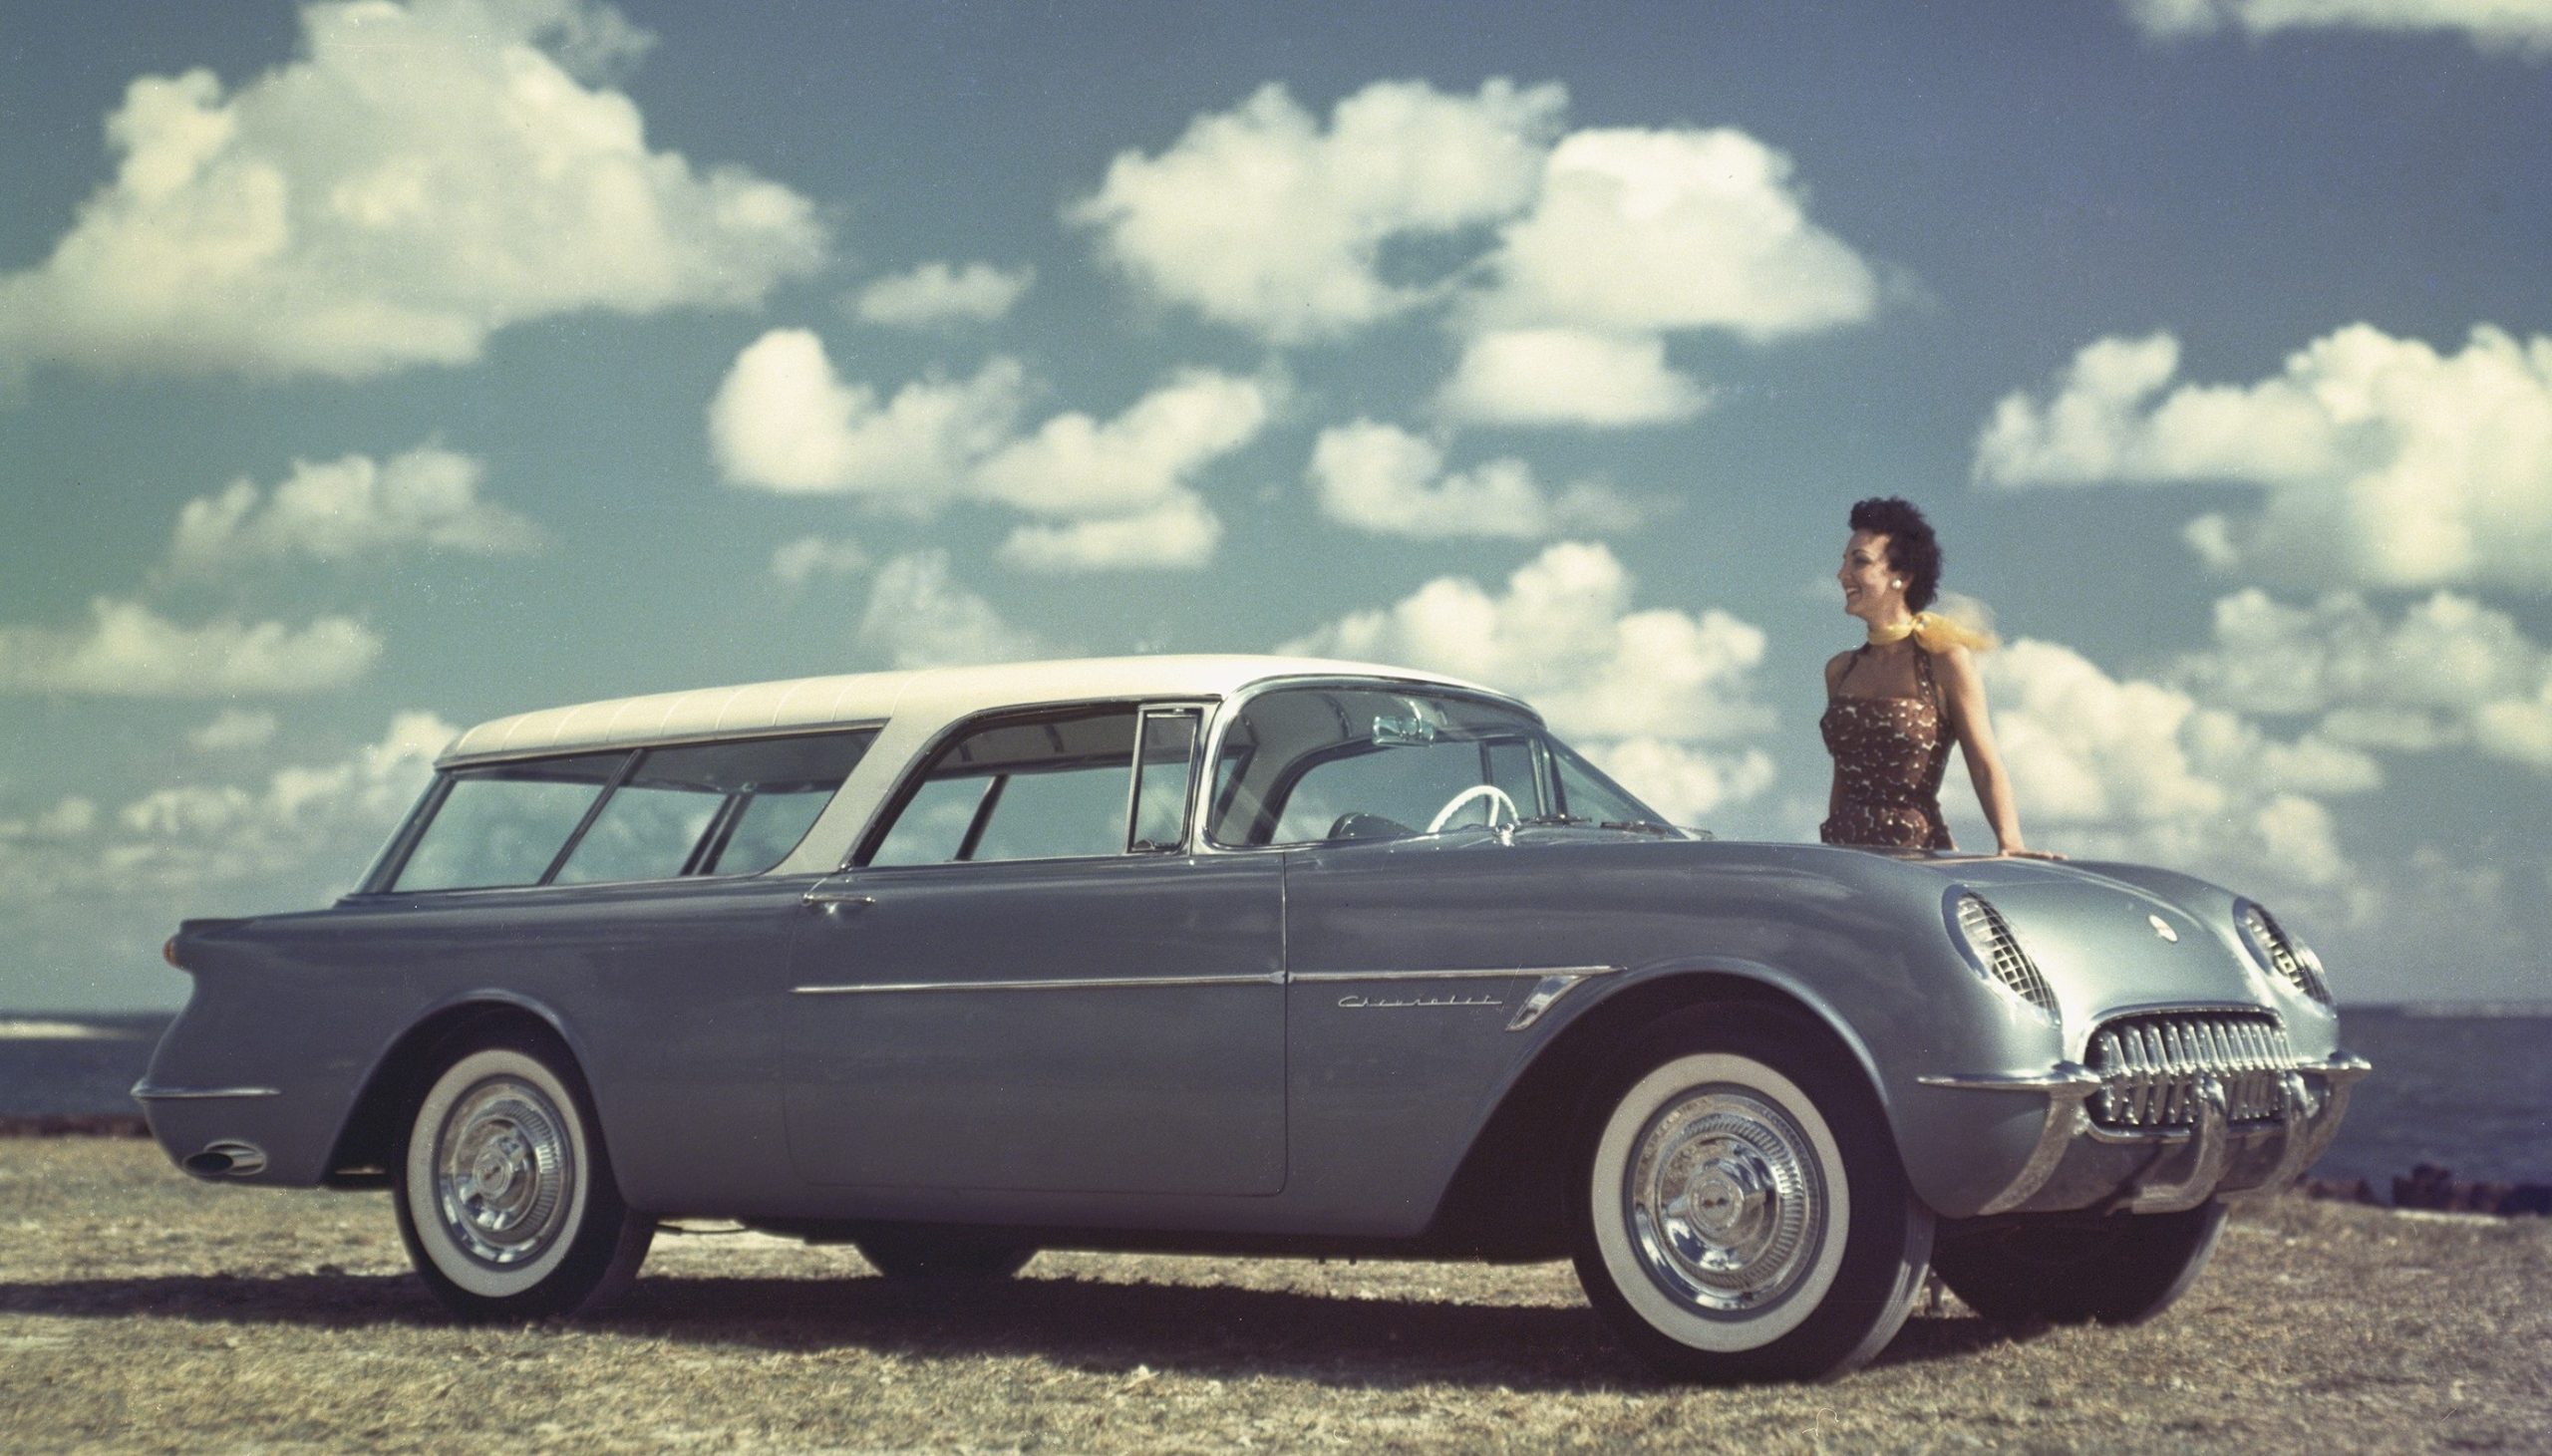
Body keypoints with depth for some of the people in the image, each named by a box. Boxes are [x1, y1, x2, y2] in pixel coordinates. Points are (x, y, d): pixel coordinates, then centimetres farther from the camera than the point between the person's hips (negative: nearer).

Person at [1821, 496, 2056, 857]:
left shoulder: (1945, 660, 0)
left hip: (1916, 852, -4)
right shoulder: (1841, 670, 14)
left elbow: (1987, 766, -5)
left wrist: (2010, 844, -18)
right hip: (1843, 858, 4)